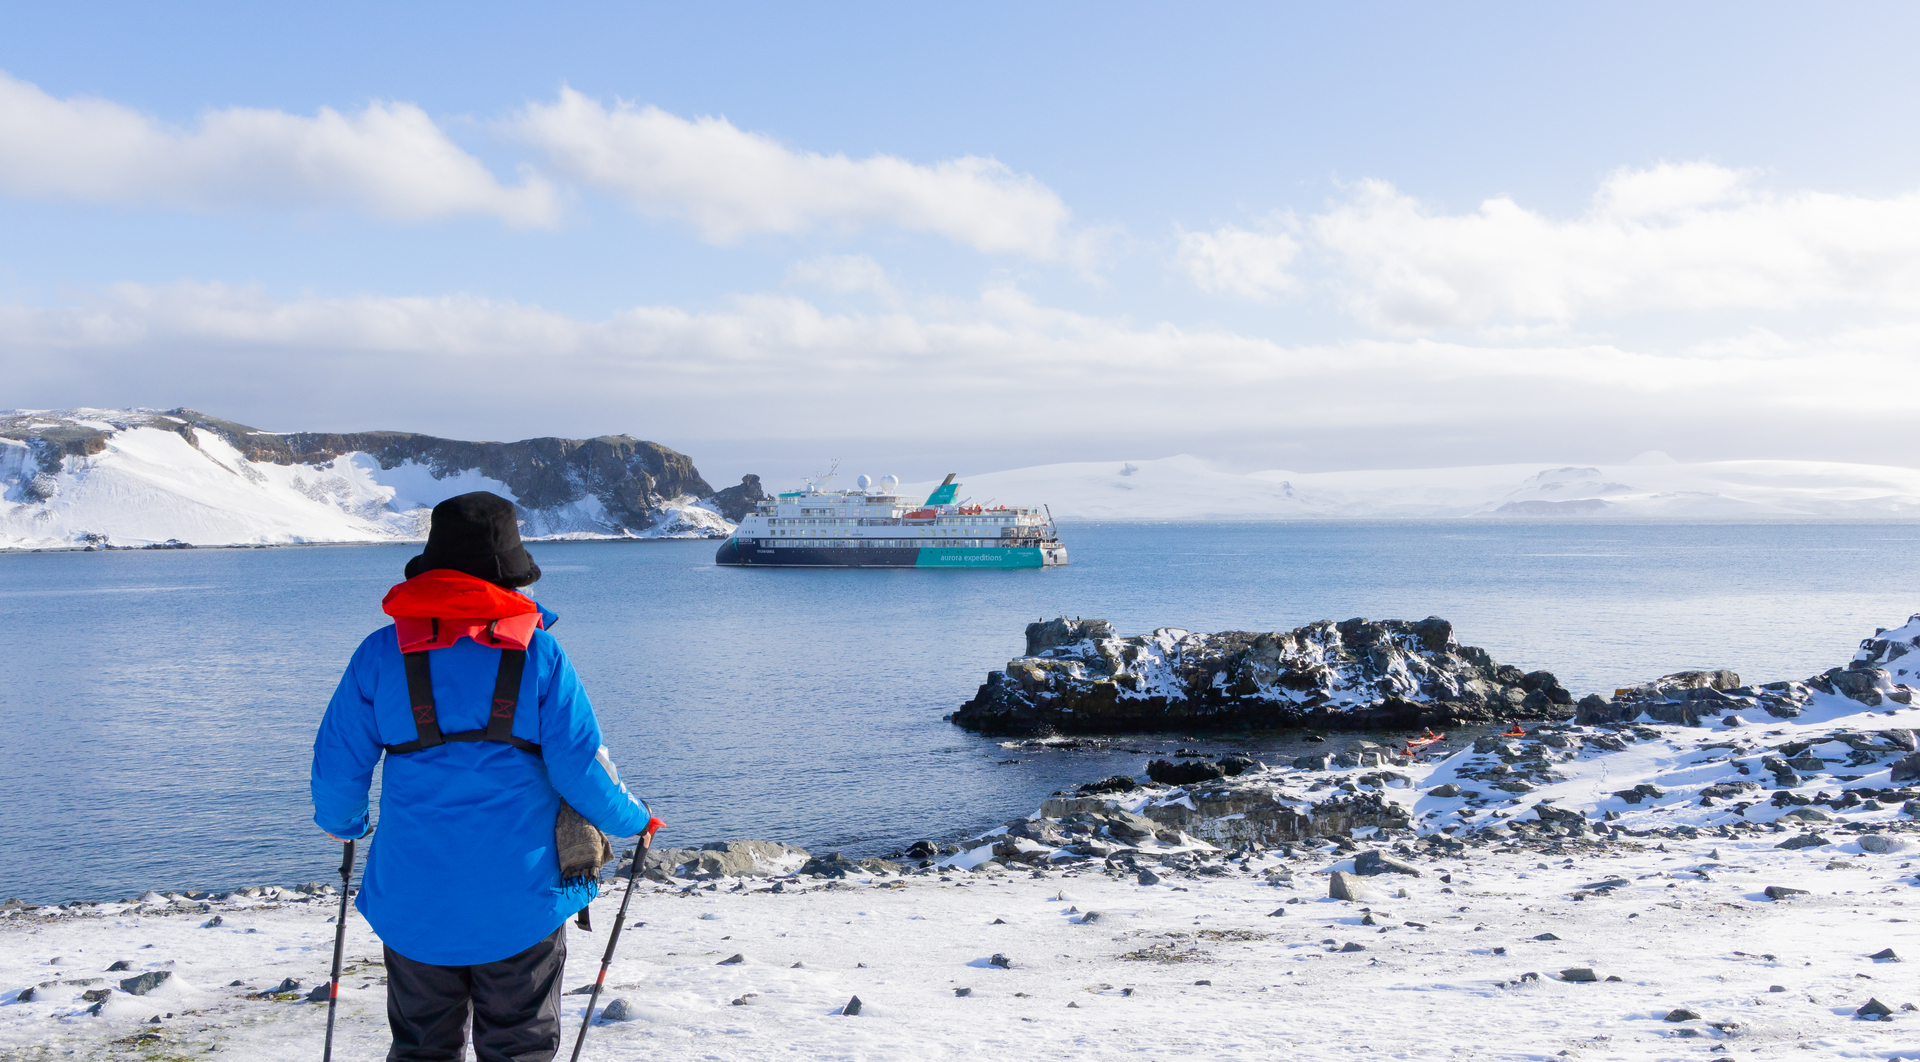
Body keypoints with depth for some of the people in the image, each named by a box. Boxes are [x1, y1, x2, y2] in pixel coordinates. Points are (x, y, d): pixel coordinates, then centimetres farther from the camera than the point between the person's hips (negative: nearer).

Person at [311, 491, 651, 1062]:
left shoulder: (382, 653, -2)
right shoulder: (538, 652, -7)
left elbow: (337, 768, 2)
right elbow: (581, 771, -9)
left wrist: (342, 822, 24)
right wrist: (633, 820, 10)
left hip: (415, 902, 2)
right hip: (522, 897, -1)